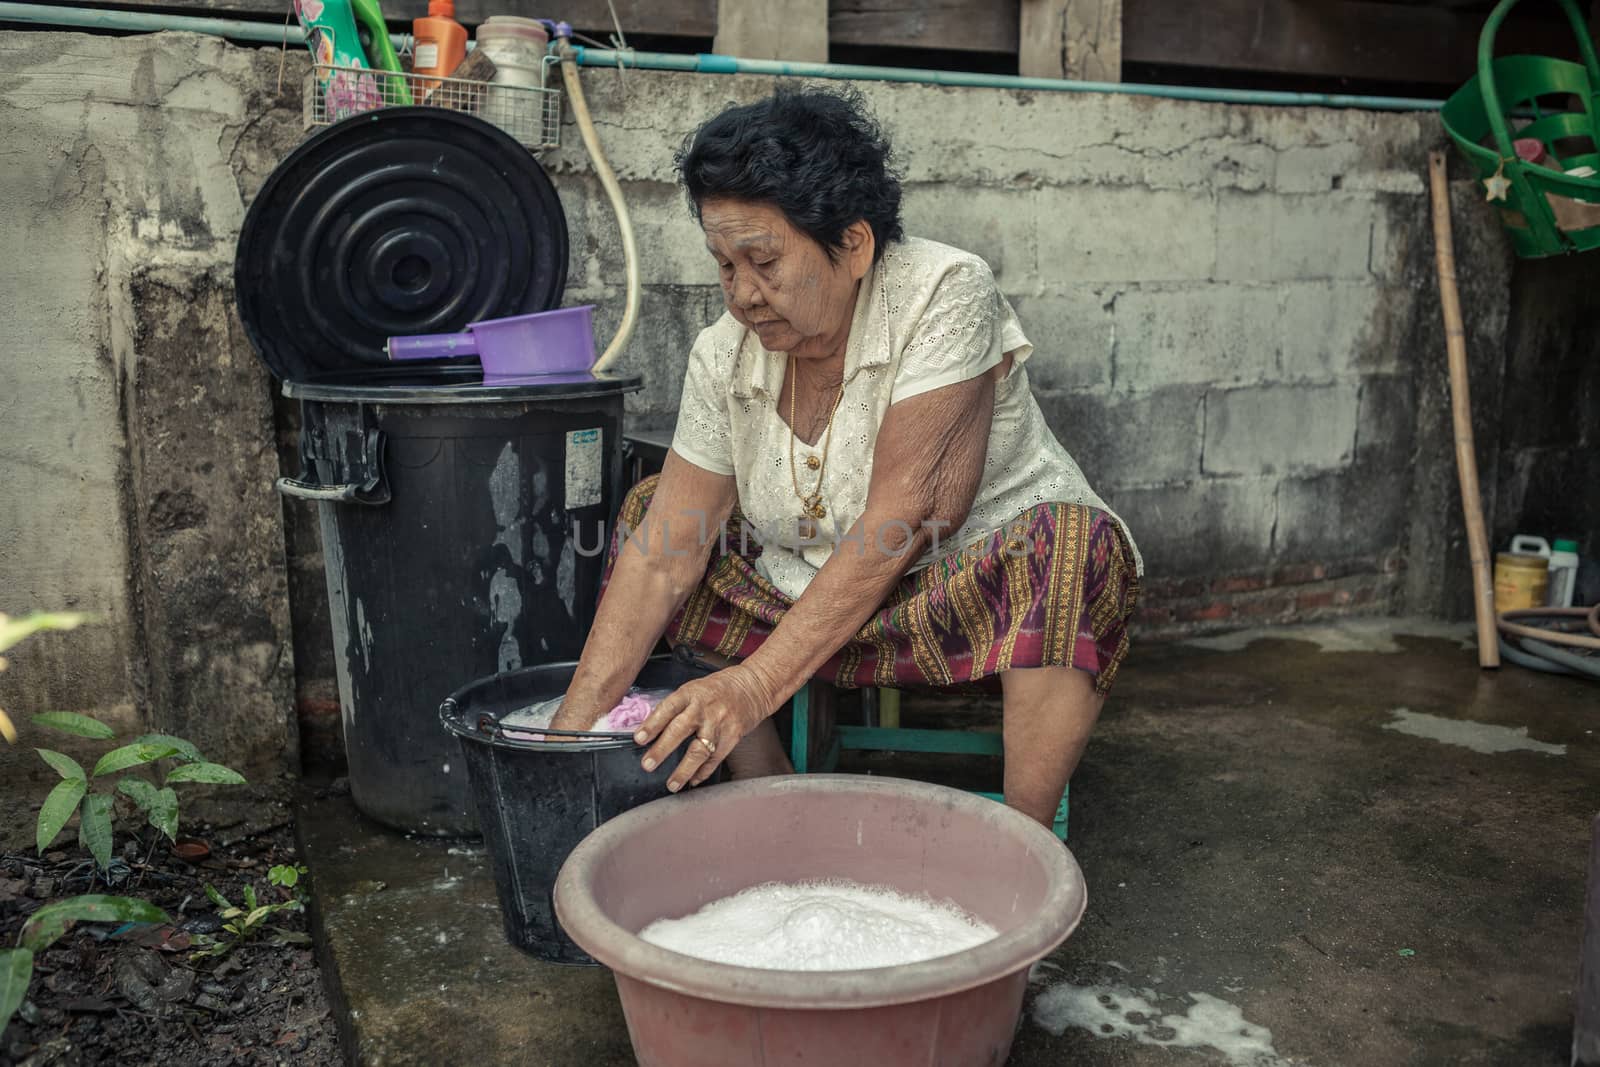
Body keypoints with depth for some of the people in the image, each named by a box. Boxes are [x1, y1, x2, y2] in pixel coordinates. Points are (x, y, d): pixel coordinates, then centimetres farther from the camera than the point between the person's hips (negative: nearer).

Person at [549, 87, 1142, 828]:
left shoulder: (945, 295, -21)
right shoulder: (724, 357, -6)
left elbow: (902, 520, -27)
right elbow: (666, 550, -10)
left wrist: (757, 684, -32)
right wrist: (573, 726, -19)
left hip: (987, 593, -5)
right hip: (821, 599, 5)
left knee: (1065, 545, -35)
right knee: (647, 511, 0)